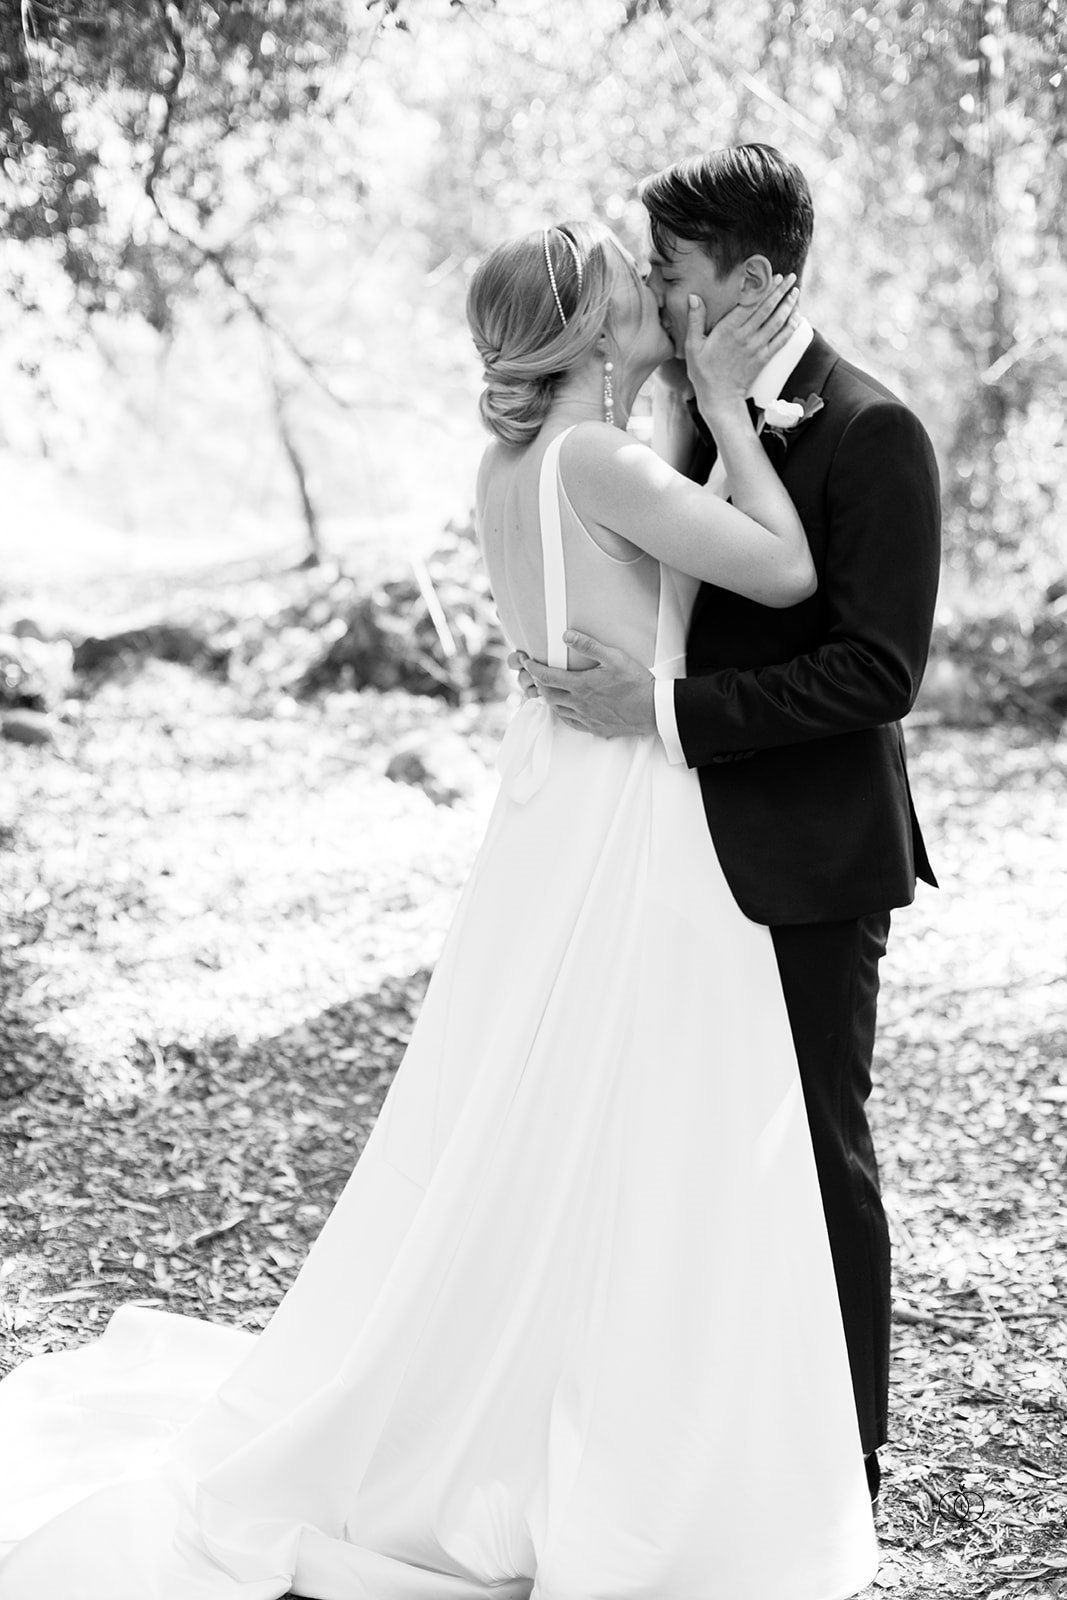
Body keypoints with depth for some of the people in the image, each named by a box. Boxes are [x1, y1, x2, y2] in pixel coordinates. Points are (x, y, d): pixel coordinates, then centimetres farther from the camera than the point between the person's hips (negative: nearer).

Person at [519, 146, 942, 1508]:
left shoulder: (870, 435, -15)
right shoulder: (690, 413, 8)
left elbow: (878, 670, -21)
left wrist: (666, 707, -24)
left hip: (811, 861, -7)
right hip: (706, 845, 7)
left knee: (817, 1153, 4)